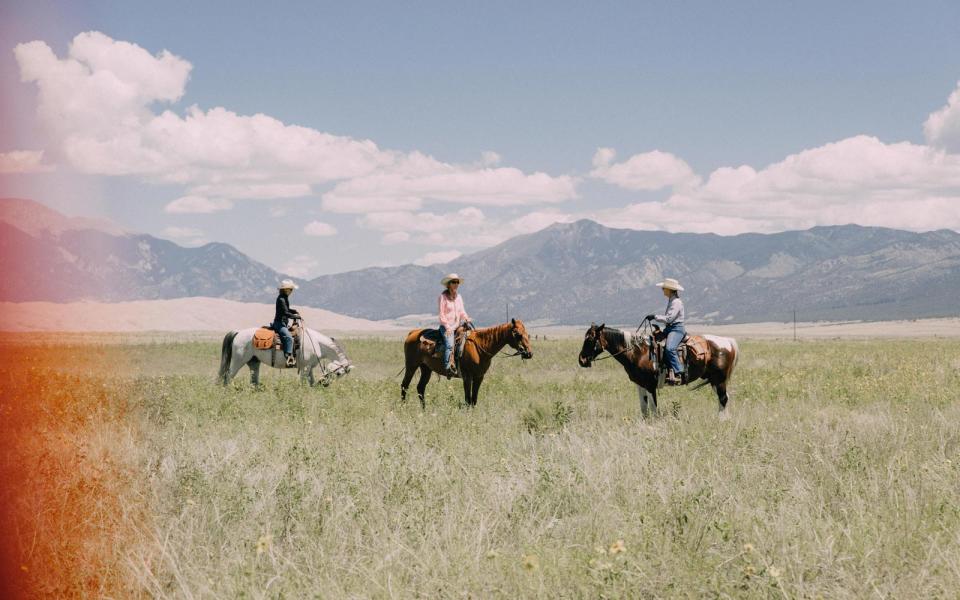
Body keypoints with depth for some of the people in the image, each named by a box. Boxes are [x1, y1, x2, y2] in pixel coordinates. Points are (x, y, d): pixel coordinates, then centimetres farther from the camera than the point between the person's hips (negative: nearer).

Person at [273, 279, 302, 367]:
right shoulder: (281, 299, -17)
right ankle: (289, 358, -38)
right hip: (279, 323, -11)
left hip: (282, 323, 11)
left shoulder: (284, 298, 14)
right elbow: (286, 313, -23)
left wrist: (295, 312, 12)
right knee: (289, 338, -29)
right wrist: (297, 317, -17)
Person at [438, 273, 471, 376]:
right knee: (449, 344, -27)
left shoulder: (459, 297, 15)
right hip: (446, 326, -7)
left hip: (457, 325, 7)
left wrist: (466, 318, -2)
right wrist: (447, 327, -16)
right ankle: (447, 367, -32)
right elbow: (441, 314, -8)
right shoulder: (443, 296, -4)